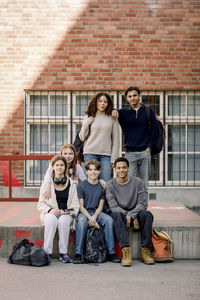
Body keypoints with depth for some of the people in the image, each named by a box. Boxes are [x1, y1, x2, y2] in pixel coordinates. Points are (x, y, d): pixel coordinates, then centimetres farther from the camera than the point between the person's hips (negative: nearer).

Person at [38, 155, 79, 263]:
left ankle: (63, 253, -25)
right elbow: (41, 204, 7)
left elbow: (75, 204, 7)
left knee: (63, 220, -35)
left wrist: (68, 211, -13)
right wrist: (50, 210, -13)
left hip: (66, 214, 0)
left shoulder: (71, 184, 11)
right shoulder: (47, 183, 10)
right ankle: (47, 252, -28)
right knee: (51, 220, -36)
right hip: (50, 213, 0)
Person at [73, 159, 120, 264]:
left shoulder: (102, 186, 8)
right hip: (84, 212, -2)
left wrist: (94, 217, -16)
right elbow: (81, 206, -3)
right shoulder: (81, 186, 1)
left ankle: (111, 253, -23)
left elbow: (100, 206, 4)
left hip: (97, 212, 2)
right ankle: (78, 253, -33)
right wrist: (90, 218, -19)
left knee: (109, 220, -28)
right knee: (81, 221, -36)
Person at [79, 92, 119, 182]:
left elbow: (115, 140, 7)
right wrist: (86, 124, -5)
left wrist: (113, 159, 0)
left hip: (106, 154, 0)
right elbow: (82, 138, 11)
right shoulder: (89, 117, 8)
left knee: (105, 182, -5)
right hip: (90, 154, 0)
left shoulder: (112, 118, 7)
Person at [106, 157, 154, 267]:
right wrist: (133, 218, -21)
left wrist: (131, 215, -22)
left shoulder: (137, 182, 0)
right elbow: (113, 206, -10)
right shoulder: (110, 185, -2)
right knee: (117, 215, -35)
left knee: (147, 214, -30)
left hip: (135, 212, 1)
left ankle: (145, 250, -28)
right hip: (120, 213, -1)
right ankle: (126, 251, -43)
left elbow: (143, 203, -5)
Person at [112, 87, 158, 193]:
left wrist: (149, 147, -1)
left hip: (145, 152, 0)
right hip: (130, 153, 0)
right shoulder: (123, 112, 7)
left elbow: (154, 130, 6)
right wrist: (113, 111, -18)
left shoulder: (148, 111, 7)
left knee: (144, 184, 4)